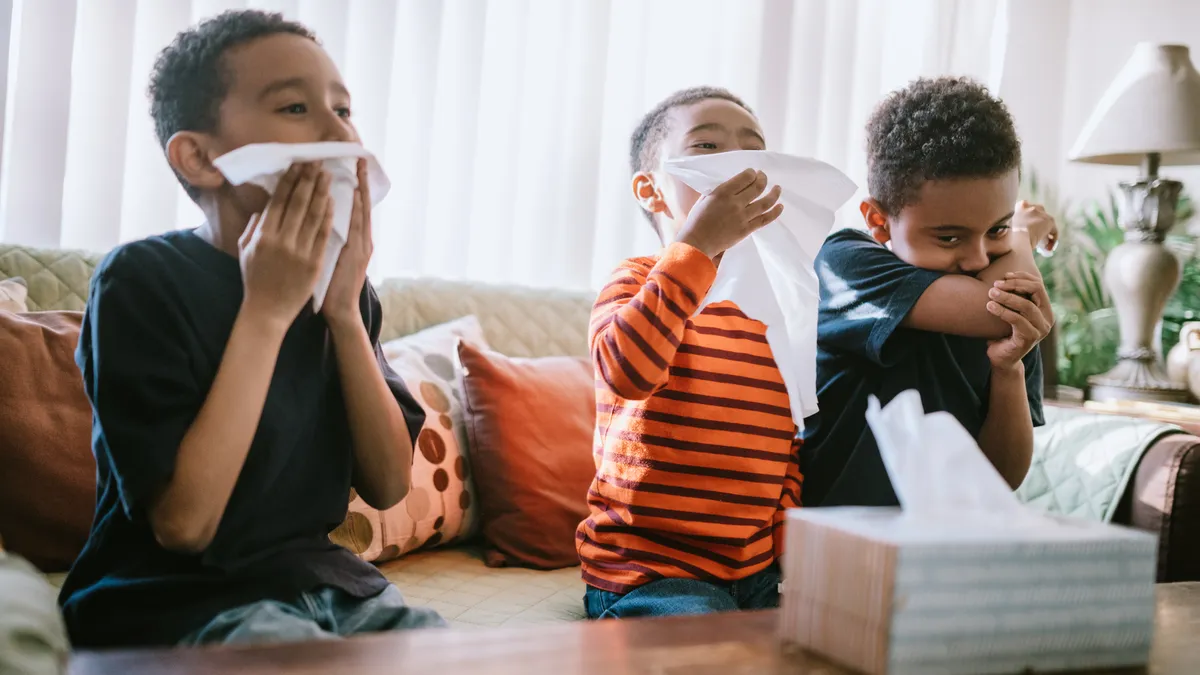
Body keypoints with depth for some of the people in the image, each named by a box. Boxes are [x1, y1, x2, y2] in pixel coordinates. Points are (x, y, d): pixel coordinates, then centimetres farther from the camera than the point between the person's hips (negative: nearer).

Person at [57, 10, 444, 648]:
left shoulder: (336, 277, 3)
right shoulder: (141, 279, -13)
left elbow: (387, 485, -2)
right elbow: (185, 523, -20)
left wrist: (344, 311, -13)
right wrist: (267, 310, -20)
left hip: (317, 574, 5)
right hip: (173, 597, -5)